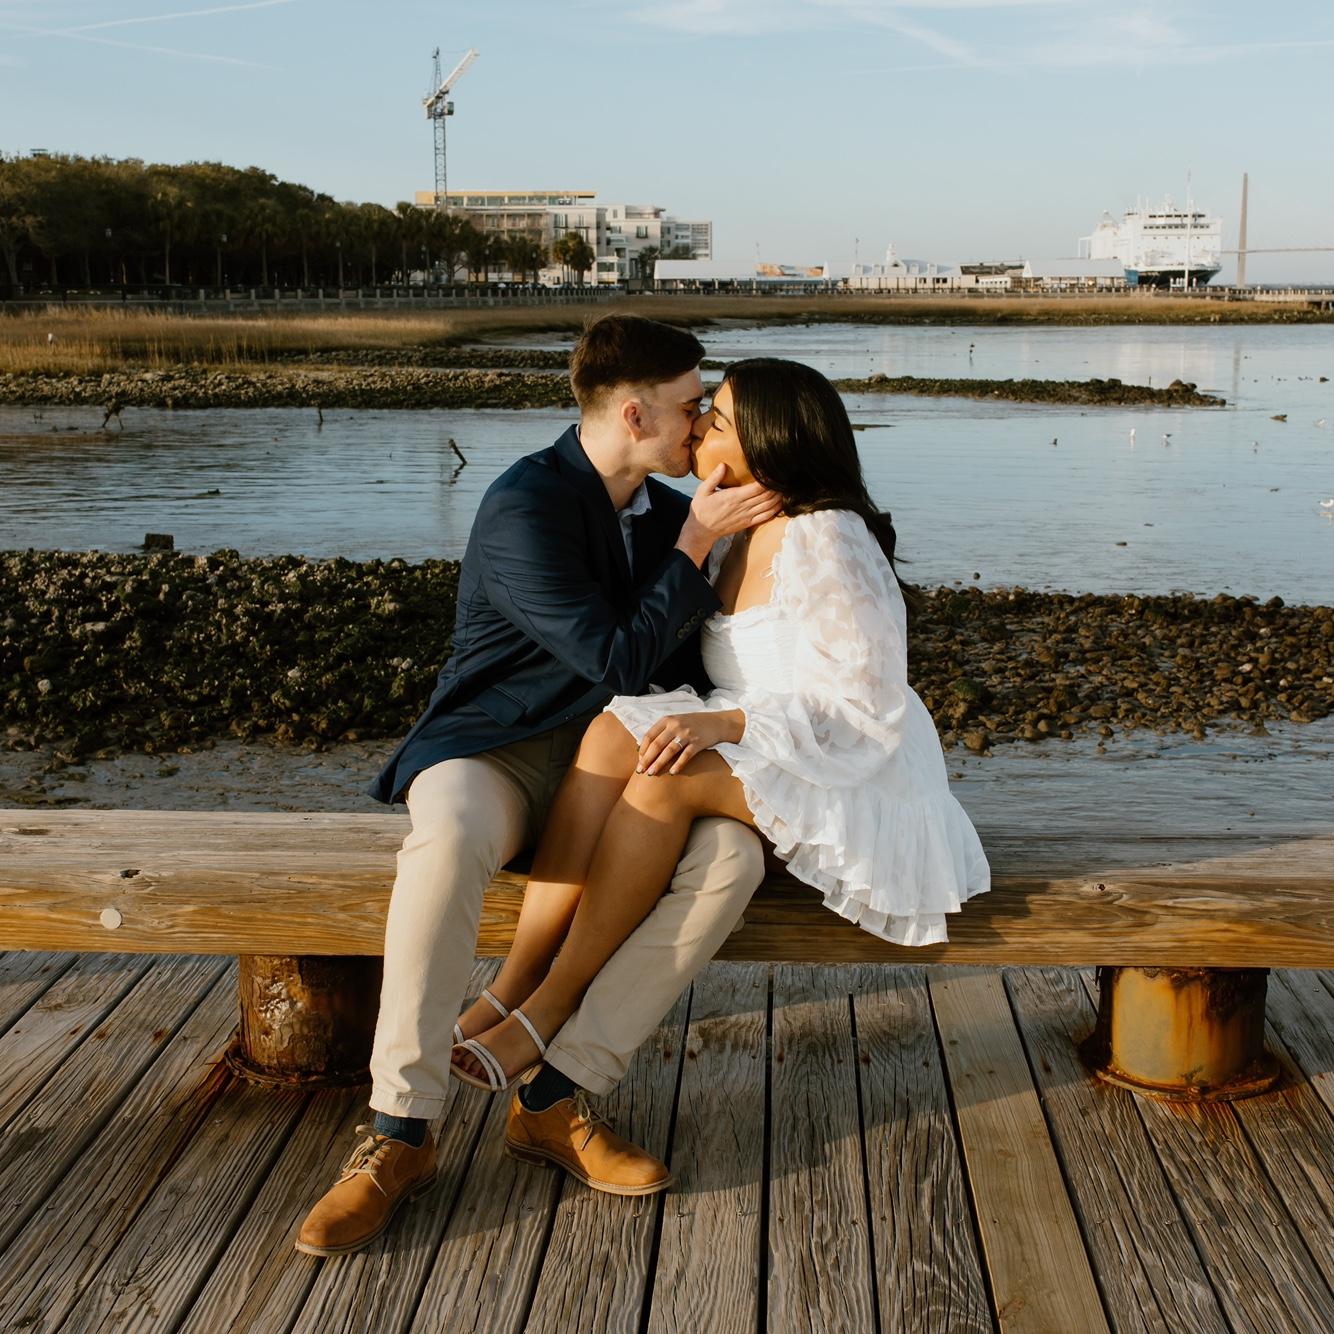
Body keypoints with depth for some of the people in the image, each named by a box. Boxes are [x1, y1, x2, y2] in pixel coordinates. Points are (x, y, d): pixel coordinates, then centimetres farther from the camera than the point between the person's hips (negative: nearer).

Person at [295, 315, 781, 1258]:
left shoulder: (668, 512, 9)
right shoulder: (525, 506, -14)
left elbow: (684, 665, 15)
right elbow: (617, 659, -18)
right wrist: (695, 543, -13)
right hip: (497, 752, -5)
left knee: (732, 855, -25)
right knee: (449, 842, -41)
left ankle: (562, 1098, -19)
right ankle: (401, 1133, -28)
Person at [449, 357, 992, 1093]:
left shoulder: (827, 544, -17)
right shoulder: (735, 535, 9)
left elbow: (867, 711, -19)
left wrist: (727, 723, -28)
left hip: (850, 778, -7)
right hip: (754, 758, 7)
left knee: (665, 777, -31)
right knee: (615, 731, -21)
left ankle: (549, 1008, -20)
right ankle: (510, 987, -26)